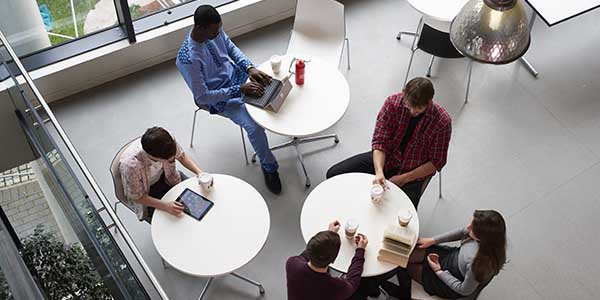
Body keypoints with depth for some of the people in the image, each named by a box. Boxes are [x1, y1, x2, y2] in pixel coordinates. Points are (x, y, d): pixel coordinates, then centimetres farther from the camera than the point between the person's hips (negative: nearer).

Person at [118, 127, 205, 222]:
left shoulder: (167, 142, -30)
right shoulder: (130, 165, -41)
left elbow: (181, 156, -7)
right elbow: (138, 197, -25)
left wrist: (199, 172, -22)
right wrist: (165, 206, -37)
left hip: (164, 177, 5)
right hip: (145, 194, -5)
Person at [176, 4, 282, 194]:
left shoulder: (215, 31, -13)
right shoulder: (188, 59, -33)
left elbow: (231, 48, 5)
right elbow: (202, 97, -29)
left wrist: (250, 67, -15)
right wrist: (240, 90, -31)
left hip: (236, 75, 7)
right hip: (219, 98, -7)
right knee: (255, 127, -23)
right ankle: (269, 166, 2)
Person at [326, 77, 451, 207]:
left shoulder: (442, 121, -20)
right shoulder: (393, 102, -16)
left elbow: (436, 162, -11)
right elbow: (379, 141, -14)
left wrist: (404, 178, -17)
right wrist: (379, 172, -32)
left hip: (412, 173, -3)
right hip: (384, 158, 3)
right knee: (333, 174, -8)